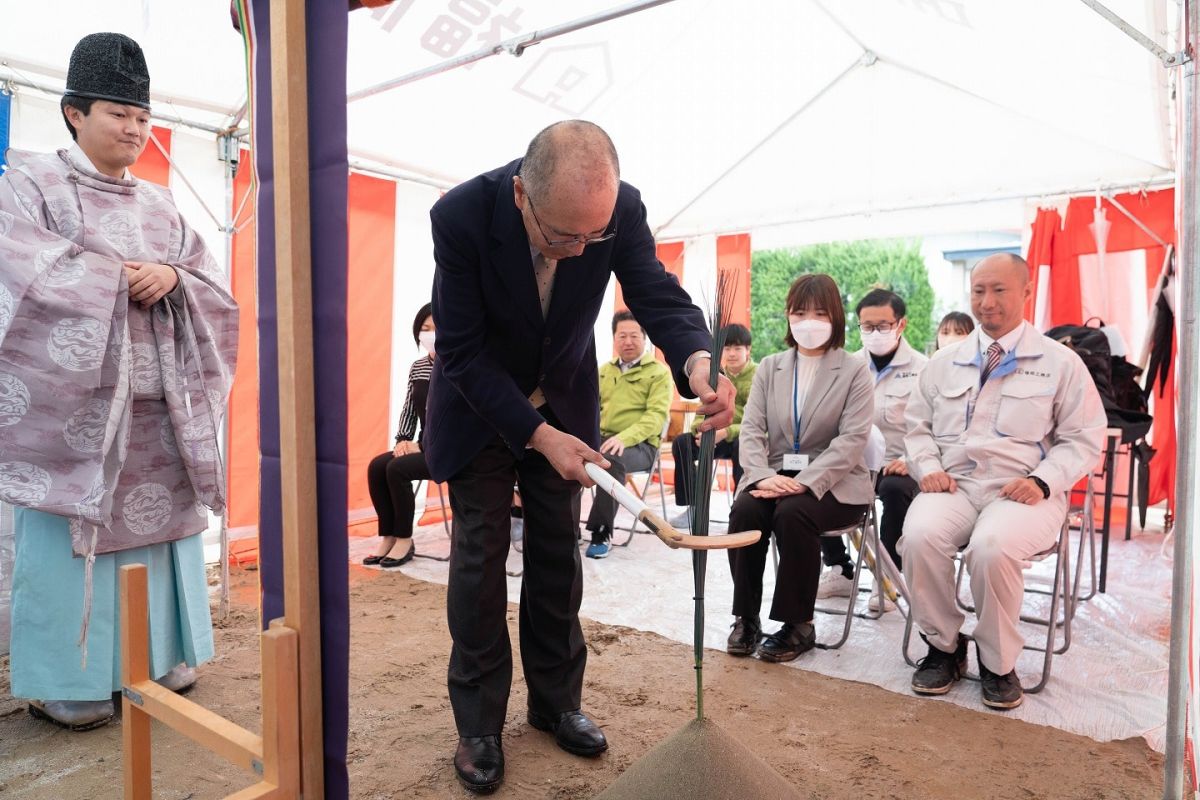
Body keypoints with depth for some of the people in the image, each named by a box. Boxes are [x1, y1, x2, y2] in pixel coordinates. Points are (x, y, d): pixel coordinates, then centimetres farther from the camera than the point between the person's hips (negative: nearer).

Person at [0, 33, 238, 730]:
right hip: (72, 402, -4)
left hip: (158, 406, 5)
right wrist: (121, 277, -13)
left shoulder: (161, 206, 17)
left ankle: (155, 656, 20)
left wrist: (171, 278, -9)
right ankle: (65, 680, 11)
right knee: (71, 535, -3)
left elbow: (213, 286, 10)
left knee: (155, 522, 7)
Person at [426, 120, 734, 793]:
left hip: (564, 403, 3)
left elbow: (658, 295, -21)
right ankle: (478, 723, 17)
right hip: (480, 404, -2)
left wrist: (699, 365, -44)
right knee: (481, 554, 0)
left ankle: (557, 700, 26)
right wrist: (538, 436, -30)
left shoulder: (623, 209, -23)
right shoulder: (462, 215, -29)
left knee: (558, 552, 8)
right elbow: (462, 353, -25)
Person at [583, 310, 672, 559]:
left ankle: (602, 533, -23)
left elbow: (657, 415, -10)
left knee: (612, 460, -38)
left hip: (639, 444, -4)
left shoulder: (659, 372, 2)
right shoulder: (604, 370, 21)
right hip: (601, 438, 5)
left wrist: (624, 437, -26)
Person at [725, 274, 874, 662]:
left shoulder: (854, 371, 1)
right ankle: (746, 617, -10)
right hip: (775, 477, 3)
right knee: (744, 511, -27)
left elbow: (852, 439, -10)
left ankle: (798, 624, -13)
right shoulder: (769, 367, 12)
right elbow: (751, 429, 3)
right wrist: (764, 475, -18)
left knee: (793, 514, -32)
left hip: (832, 484, -3)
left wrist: (803, 482, -23)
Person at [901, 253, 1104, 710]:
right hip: (952, 485, 3)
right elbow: (917, 424, 18)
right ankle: (943, 646, -5)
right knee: (919, 536, -30)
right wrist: (928, 467, -2)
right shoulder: (944, 362, 16)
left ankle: (998, 662, -7)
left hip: (1021, 491, -2)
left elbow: (1083, 438, 6)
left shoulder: (1060, 363, 8)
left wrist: (1042, 481, -11)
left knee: (993, 548, -35)